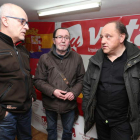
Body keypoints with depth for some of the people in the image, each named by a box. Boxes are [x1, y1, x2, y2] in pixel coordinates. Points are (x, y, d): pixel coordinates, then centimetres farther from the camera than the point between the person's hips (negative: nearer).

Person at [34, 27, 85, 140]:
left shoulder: (77, 57, -5)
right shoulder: (45, 58, -9)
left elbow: (81, 79, 1)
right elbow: (38, 81, -7)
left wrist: (74, 92, -14)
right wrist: (52, 91, -19)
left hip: (69, 103, 1)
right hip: (50, 103, 0)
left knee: (68, 131, 23)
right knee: (51, 129, 25)